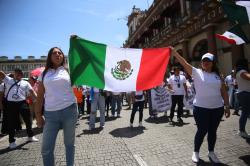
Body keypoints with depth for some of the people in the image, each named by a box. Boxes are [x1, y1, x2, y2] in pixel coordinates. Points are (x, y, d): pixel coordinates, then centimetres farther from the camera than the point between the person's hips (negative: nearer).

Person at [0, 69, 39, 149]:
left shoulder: (25, 83, 9)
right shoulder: (8, 80, 12)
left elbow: (32, 91, 0)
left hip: (22, 103, 1)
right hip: (10, 104, 0)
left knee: (28, 120, 10)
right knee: (11, 123, 8)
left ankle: (30, 136, 31)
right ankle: (12, 141, 24)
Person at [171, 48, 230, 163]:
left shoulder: (217, 75, 7)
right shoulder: (196, 72, -3)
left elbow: (224, 92, 10)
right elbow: (184, 63, -14)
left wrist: (227, 106, 7)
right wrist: (174, 52, -21)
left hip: (217, 108, 4)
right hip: (201, 108, -4)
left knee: (212, 131, 15)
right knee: (202, 131, 3)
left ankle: (211, 152, 35)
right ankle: (196, 152, 24)